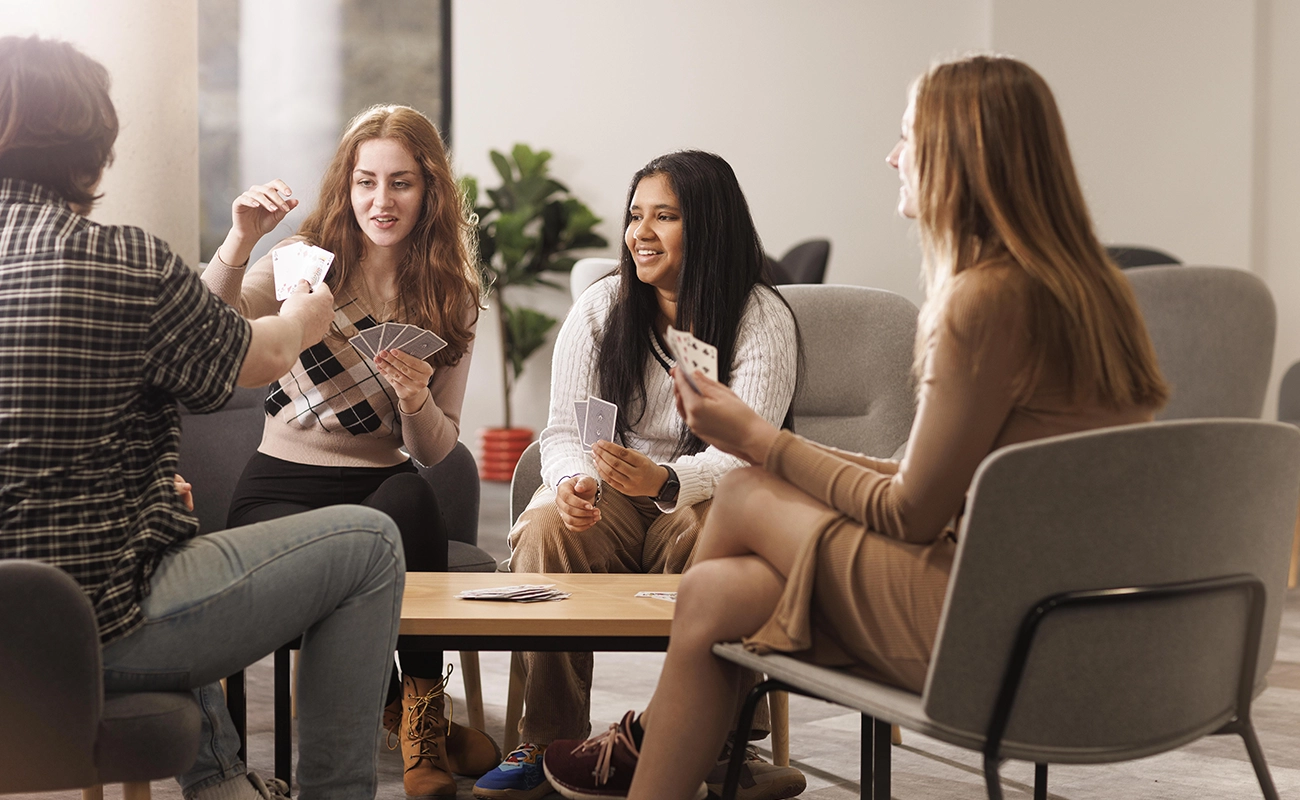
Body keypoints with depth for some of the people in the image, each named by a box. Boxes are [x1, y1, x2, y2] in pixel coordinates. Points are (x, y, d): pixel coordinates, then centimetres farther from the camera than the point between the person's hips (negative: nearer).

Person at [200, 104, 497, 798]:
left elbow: (435, 449, 5)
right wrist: (239, 243, -31)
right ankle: (412, 715, -9)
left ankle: (424, 711, -21)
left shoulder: (451, 297, 8)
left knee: (411, 500, -35)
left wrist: (415, 400, -17)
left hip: (384, 488, 1)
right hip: (281, 487, -1)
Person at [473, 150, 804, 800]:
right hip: (609, 503, 3)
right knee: (547, 526, -31)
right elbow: (563, 430, -2)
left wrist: (664, 480, -40)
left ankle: (722, 745, -24)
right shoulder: (600, 308, 3)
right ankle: (548, 743, -22)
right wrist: (574, 482, -28)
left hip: (700, 500, -2)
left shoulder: (762, 318, -7)